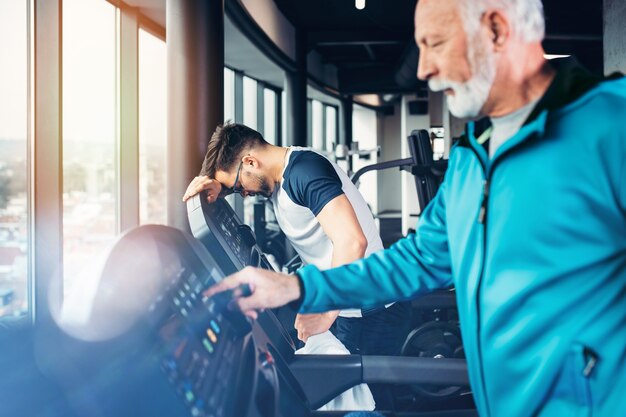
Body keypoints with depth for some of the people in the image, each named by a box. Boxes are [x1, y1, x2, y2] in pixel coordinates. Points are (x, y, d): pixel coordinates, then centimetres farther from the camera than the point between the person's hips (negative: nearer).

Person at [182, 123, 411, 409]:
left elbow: (352, 241, -30)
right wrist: (215, 187, 1)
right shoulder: (278, 175, 10)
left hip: (371, 314, -10)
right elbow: (224, 176, 25)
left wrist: (325, 315, -30)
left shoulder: (305, 170, -20)